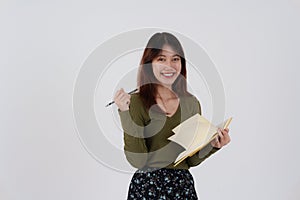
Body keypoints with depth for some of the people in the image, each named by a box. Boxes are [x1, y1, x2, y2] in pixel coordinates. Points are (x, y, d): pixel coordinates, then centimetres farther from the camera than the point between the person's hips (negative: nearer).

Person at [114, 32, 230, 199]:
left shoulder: (191, 103, 3)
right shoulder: (136, 102, -9)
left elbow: (192, 160, 7)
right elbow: (137, 160, -15)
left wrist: (213, 145, -10)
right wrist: (126, 114, -20)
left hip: (184, 185, 4)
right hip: (147, 186, -3)